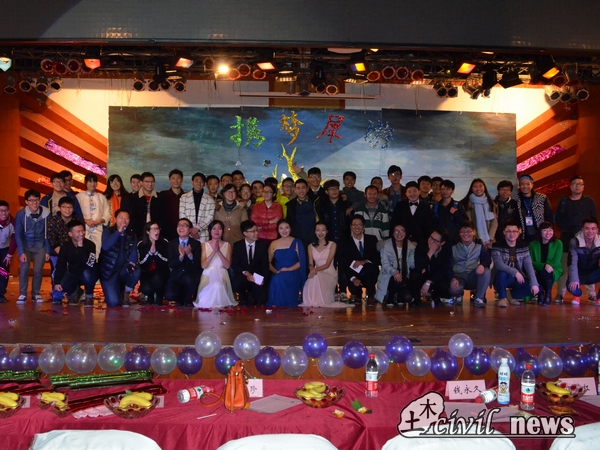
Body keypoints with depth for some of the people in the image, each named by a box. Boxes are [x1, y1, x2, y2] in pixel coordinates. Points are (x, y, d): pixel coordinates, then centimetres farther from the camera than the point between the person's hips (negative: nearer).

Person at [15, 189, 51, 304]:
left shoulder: (46, 213, -14)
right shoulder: (21, 214, -15)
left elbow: (48, 233, -5)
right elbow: (18, 234, -10)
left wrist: (48, 251, -4)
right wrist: (21, 252, -16)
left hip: (40, 246, 0)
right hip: (25, 245, 0)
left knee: (38, 270, -5)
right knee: (24, 269, -14)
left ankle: (36, 294, 12)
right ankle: (22, 294, -1)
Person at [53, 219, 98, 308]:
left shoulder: (90, 245, -21)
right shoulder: (65, 246, -9)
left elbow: (89, 265, -33)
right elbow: (60, 266, -9)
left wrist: (81, 248, -37)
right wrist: (57, 282, -23)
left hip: (88, 274, -3)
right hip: (73, 274, 3)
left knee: (87, 273, -38)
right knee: (59, 286, -25)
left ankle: (89, 296, -8)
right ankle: (75, 292, 13)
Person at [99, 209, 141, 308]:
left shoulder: (131, 234, 6)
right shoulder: (108, 231, -3)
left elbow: (134, 251, -7)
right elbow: (105, 246, -23)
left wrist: (132, 262, -27)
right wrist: (119, 231, -25)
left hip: (124, 270, 3)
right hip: (109, 271, -3)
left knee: (136, 272, -33)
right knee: (113, 302, -19)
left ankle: (126, 294, -2)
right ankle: (116, 291, 21)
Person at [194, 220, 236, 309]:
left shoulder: (227, 245, 10)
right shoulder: (204, 245, 9)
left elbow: (228, 265, 0)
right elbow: (203, 265, -3)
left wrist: (219, 251, -13)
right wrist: (213, 252, -14)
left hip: (222, 274, 0)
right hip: (208, 275, 0)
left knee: (218, 285, -38)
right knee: (215, 286, -37)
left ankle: (219, 306, -16)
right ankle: (209, 306, -15)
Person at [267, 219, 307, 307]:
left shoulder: (297, 243, 5)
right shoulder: (273, 244, 13)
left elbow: (302, 261, -1)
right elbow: (268, 262, 10)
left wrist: (289, 269, -14)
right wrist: (275, 271, -9)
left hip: (293, 275, -3)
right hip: (277, 275, 3)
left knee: (279, 280, -34)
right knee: (275, 280, -33)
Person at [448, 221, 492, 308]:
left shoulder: (479, 245, 4)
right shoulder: (453, 246, -1)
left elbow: (487, 258, -3)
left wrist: (482, 265, -28)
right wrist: (452, 278, -21)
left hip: (473, 277, 2)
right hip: (459, 276, -1)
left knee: (487, 272, -30)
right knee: (454, 289, -34)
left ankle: (479, 298, -14)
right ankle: (459, 295, 8)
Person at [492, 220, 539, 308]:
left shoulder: (523, 246, 1)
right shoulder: (497, 246, -11)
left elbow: (529, 265, -6)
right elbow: (499, 264, -23)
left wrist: (534, 283, -17)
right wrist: (515, 272, -33)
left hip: (517, 279, 4)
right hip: (502, 279, -4)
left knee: (535, 288, -18)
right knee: (501, 273, -37)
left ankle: (513, 295, 10)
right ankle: (502, 297, -10)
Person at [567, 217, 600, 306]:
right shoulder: (574, 242, -17)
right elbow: (573, 262, -22)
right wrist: (574, 280, -34)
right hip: (580, 275, -1)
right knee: (571, 285, -33)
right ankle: (577, 295, 11)